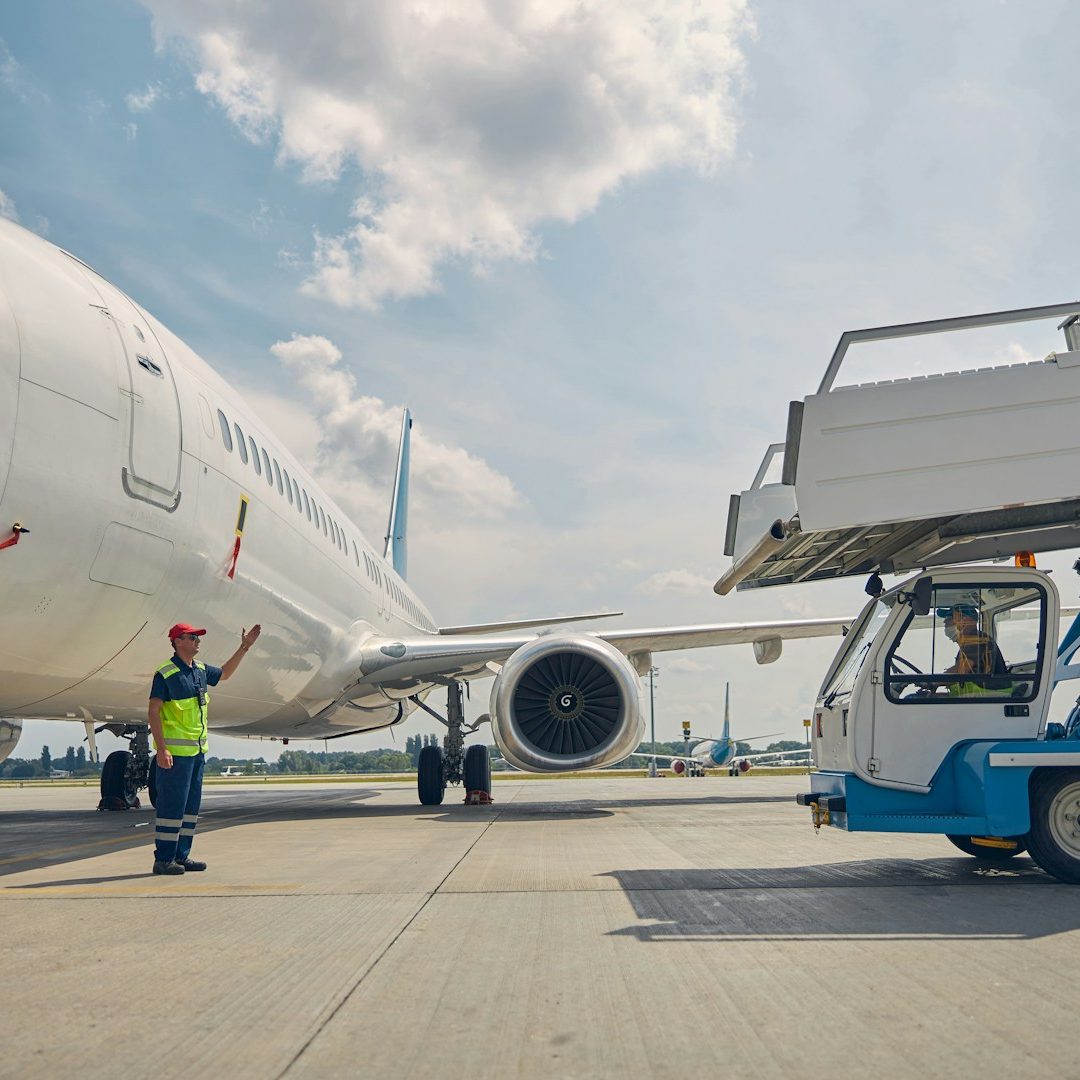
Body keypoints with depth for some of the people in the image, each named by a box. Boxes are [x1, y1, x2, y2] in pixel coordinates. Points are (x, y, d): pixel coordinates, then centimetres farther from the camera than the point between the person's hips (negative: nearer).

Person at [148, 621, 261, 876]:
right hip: (175, 751, -9)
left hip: (197, 749, 9)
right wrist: (161, 748, -21)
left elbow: (224, 673, 32)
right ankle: (163, 859, 1)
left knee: (191, 805, 11)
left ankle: (181, 855, 18)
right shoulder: (165, 673, -12)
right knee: (172, 805, -6)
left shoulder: (200, 670, 12)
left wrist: (244, 647, 26)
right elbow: (153, 711, -15)